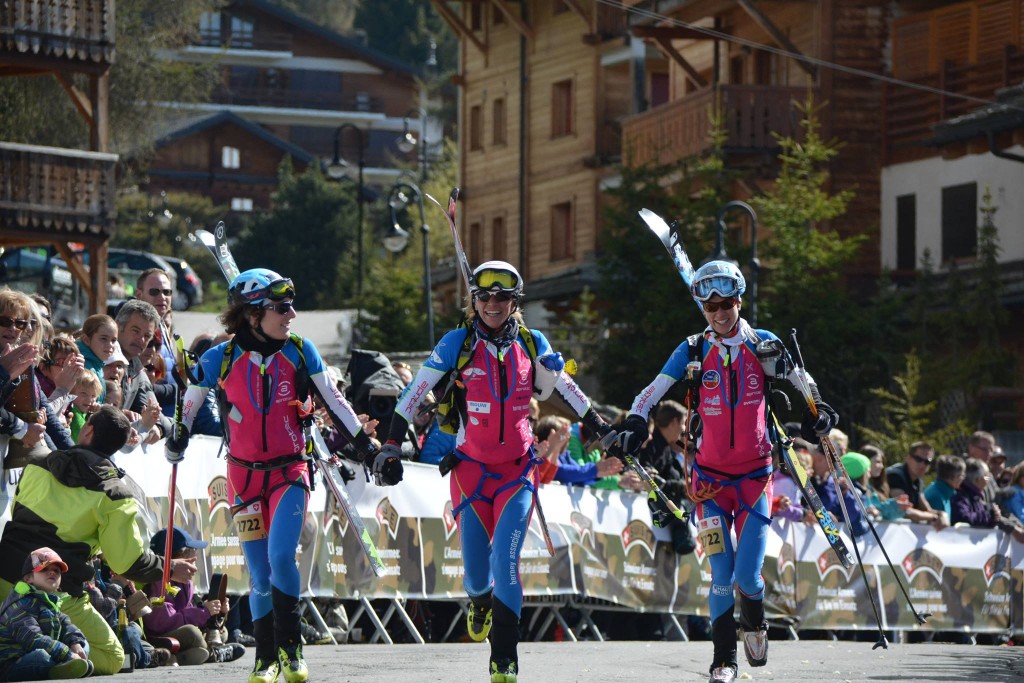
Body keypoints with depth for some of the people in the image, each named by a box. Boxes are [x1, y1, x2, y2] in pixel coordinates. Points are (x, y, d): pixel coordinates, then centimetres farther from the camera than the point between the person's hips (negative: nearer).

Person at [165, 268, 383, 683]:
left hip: (290, 472, 0)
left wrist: (369, 452, 1)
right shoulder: (221, 360, -8)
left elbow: (334, 403, 2)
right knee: (259, 573, 0)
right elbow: (189, 404, 8)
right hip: (245, 475, 0)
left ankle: (289, 647, -3)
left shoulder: (299, 352, -5)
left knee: (281, 558, -19)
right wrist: (176, 442, 16)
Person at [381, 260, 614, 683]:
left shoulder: (531, 343, 3)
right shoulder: (458, 344, -4)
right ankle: (480, 601, 39)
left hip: (517, 471, 0)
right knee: (476, 569, 1)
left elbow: (560, 388, 19)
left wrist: (599, 426, 21)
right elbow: (417, 390, -2)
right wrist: (393, 442, -7)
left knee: (505, 560, -16)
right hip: (470, 469, 0)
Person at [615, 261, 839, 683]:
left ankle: (754, 621, 25)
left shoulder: (762, 345, 1)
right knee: (722, 575, -8)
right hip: (711, 477, 0)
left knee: (747, 577, -8)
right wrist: (634, 425, -18)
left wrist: (817, 414, -8)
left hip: (756, 474, 0)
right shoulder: (693, 351, -1)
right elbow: (651, 393, 0)